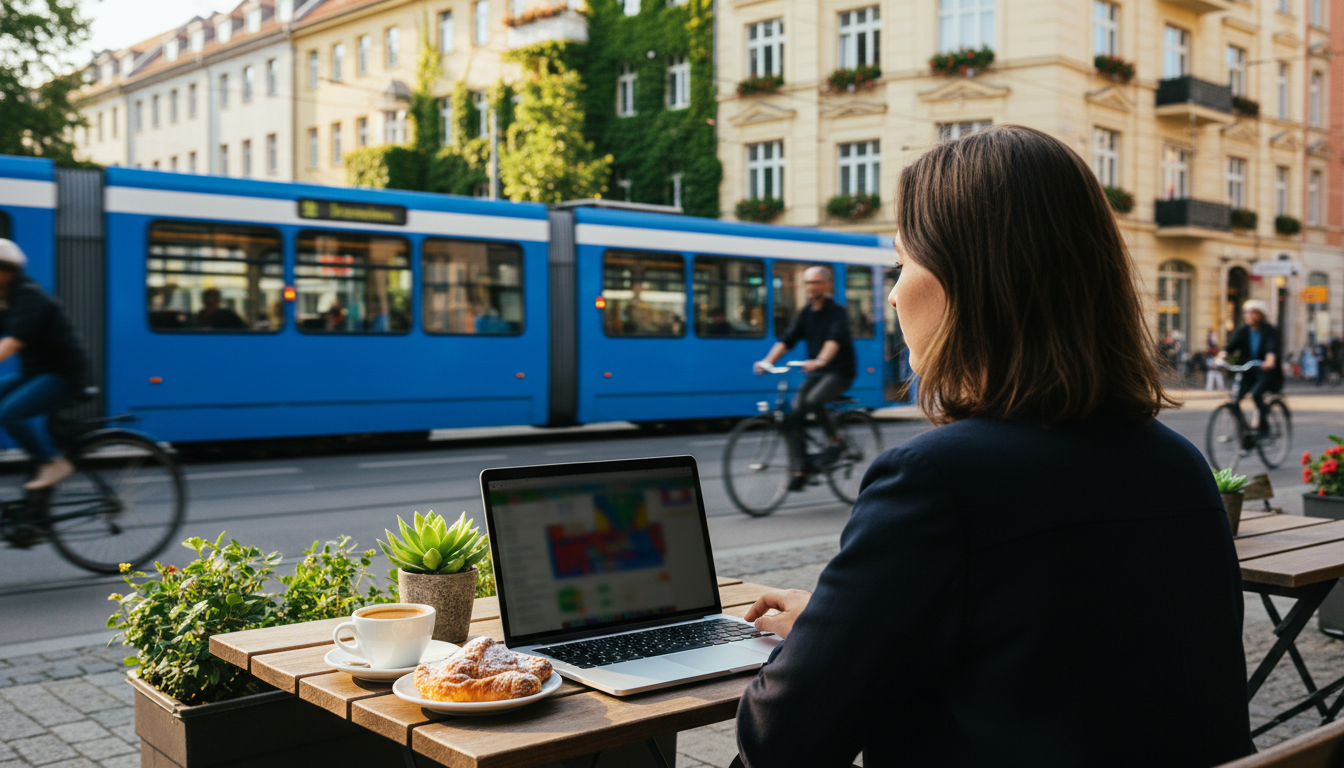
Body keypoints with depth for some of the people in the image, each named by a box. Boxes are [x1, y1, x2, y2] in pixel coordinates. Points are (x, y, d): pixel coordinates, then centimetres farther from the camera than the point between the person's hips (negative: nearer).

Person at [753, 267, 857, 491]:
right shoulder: (805, 313, 9)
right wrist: (767, 361, -17)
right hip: (815, 372, 6)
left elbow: (835, 339, -27)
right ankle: (800, 470, -10)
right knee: (796, 410, -14)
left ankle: (835, 441, -7)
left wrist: (820, 360, -46)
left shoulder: (837, 312, -8)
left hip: (839, 371, -5)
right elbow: (788, 339, -1)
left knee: (813, 400, -31)